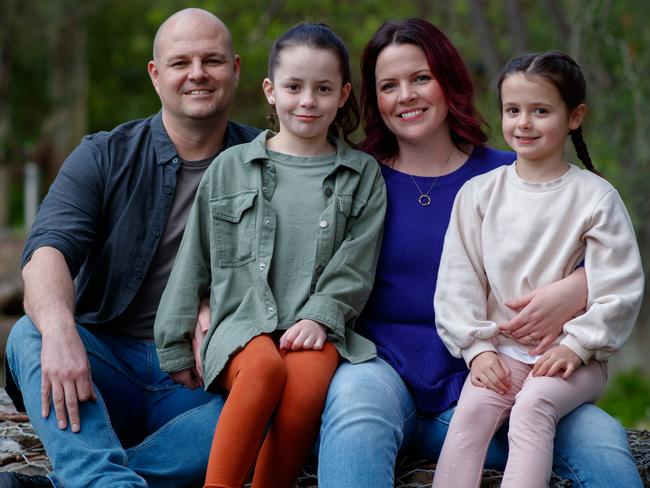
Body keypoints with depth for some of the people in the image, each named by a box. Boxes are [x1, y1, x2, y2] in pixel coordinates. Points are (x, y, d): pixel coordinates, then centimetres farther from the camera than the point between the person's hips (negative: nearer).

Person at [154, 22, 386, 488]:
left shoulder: (362, 175, 13)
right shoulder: (231, 167, 13)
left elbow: (355, 264, 6)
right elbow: (194, 262, 14)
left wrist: (319, 316, -10)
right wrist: (176, 346, 10)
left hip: (315, 326, 0)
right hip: (241, 323, 0)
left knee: (306, 382, -34)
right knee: (265, 367, -35)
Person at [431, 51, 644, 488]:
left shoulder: (596, 197, -1)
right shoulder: (478, 194, 7)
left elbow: (621, 289, -4)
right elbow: (458, 283, 5)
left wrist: (576, 345, -13)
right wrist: (477, 348, -7)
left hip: (575, 357, -2)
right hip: (502, 352, 3)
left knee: (532, 406, -31)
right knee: (472, 407, -26)